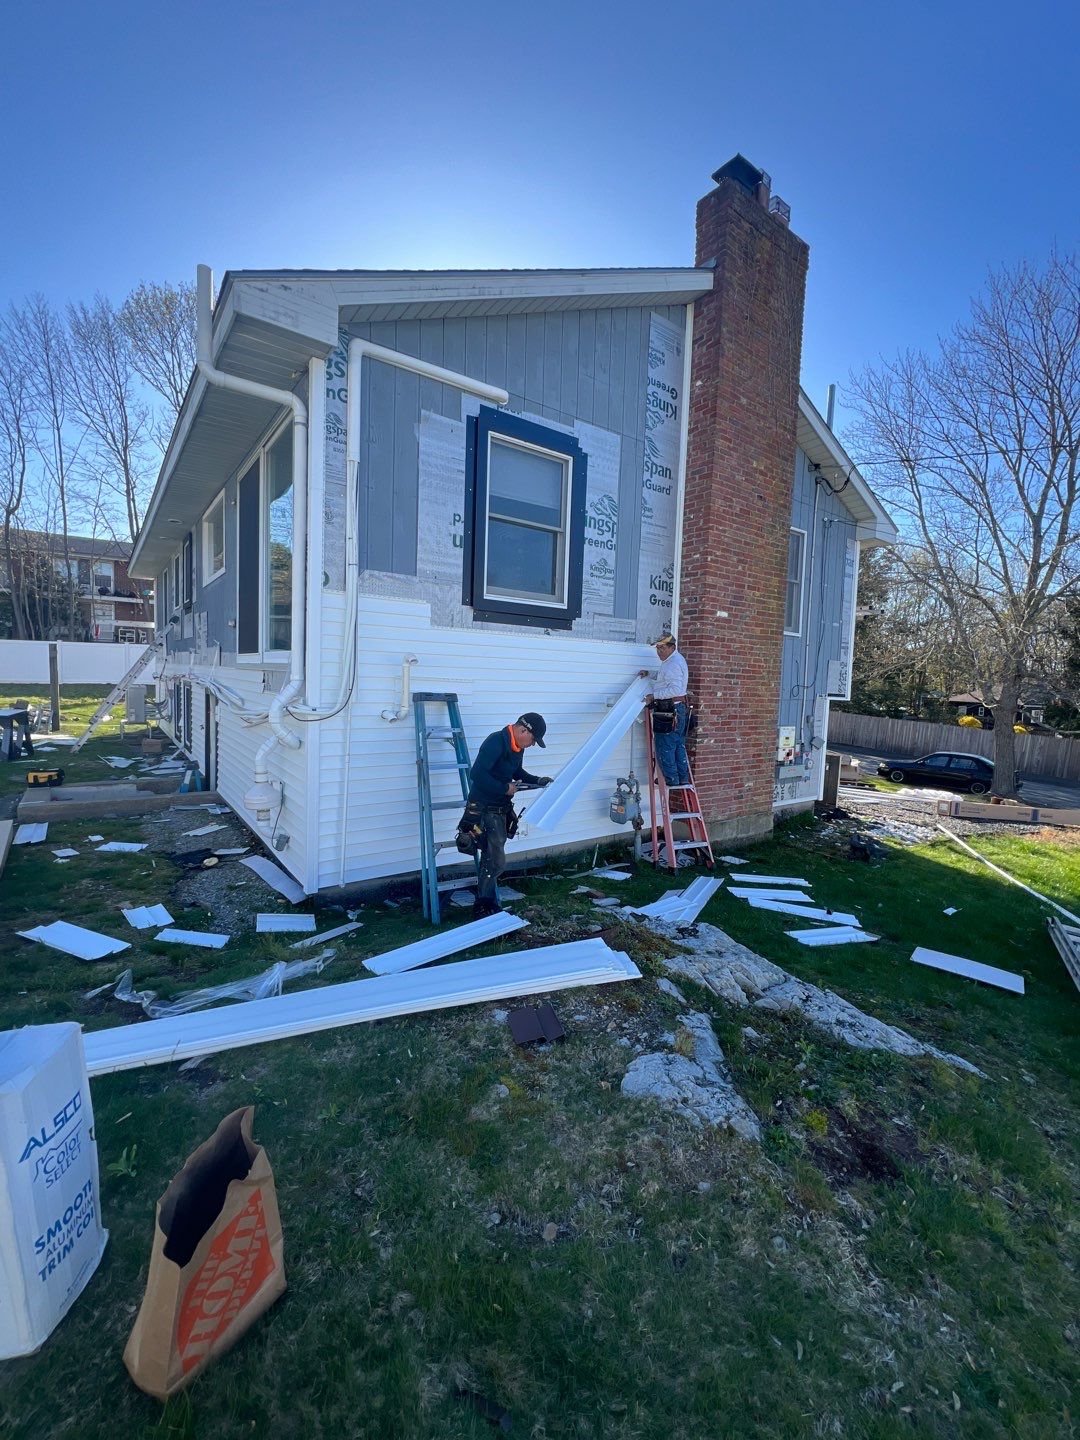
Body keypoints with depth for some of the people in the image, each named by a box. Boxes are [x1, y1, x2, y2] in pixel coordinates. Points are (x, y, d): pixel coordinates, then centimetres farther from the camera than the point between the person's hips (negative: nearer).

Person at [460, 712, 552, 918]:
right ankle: (483, 908, 10)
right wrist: (505, 789, -23)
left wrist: (537, 780, 11)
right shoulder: (495, 742, -22)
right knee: (497, 862, -6)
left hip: (501, 809, 9)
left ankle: (489, 905, 30)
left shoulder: (517, 747, 7)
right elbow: (477, 775, -30)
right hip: (484, 809, -9)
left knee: (491, 860, 17)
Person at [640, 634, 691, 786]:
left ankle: (671, 779, 1)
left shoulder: (673, 663, -18)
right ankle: (683, 778, 18)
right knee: (679, 745, 13)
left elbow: (675, 689, -26)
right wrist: (649, 673, 16)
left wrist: (654, 696, -21)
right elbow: (665, 677, 31)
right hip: (680, 709, 11)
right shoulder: (674, 660, 16)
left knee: (665, 746, -3)